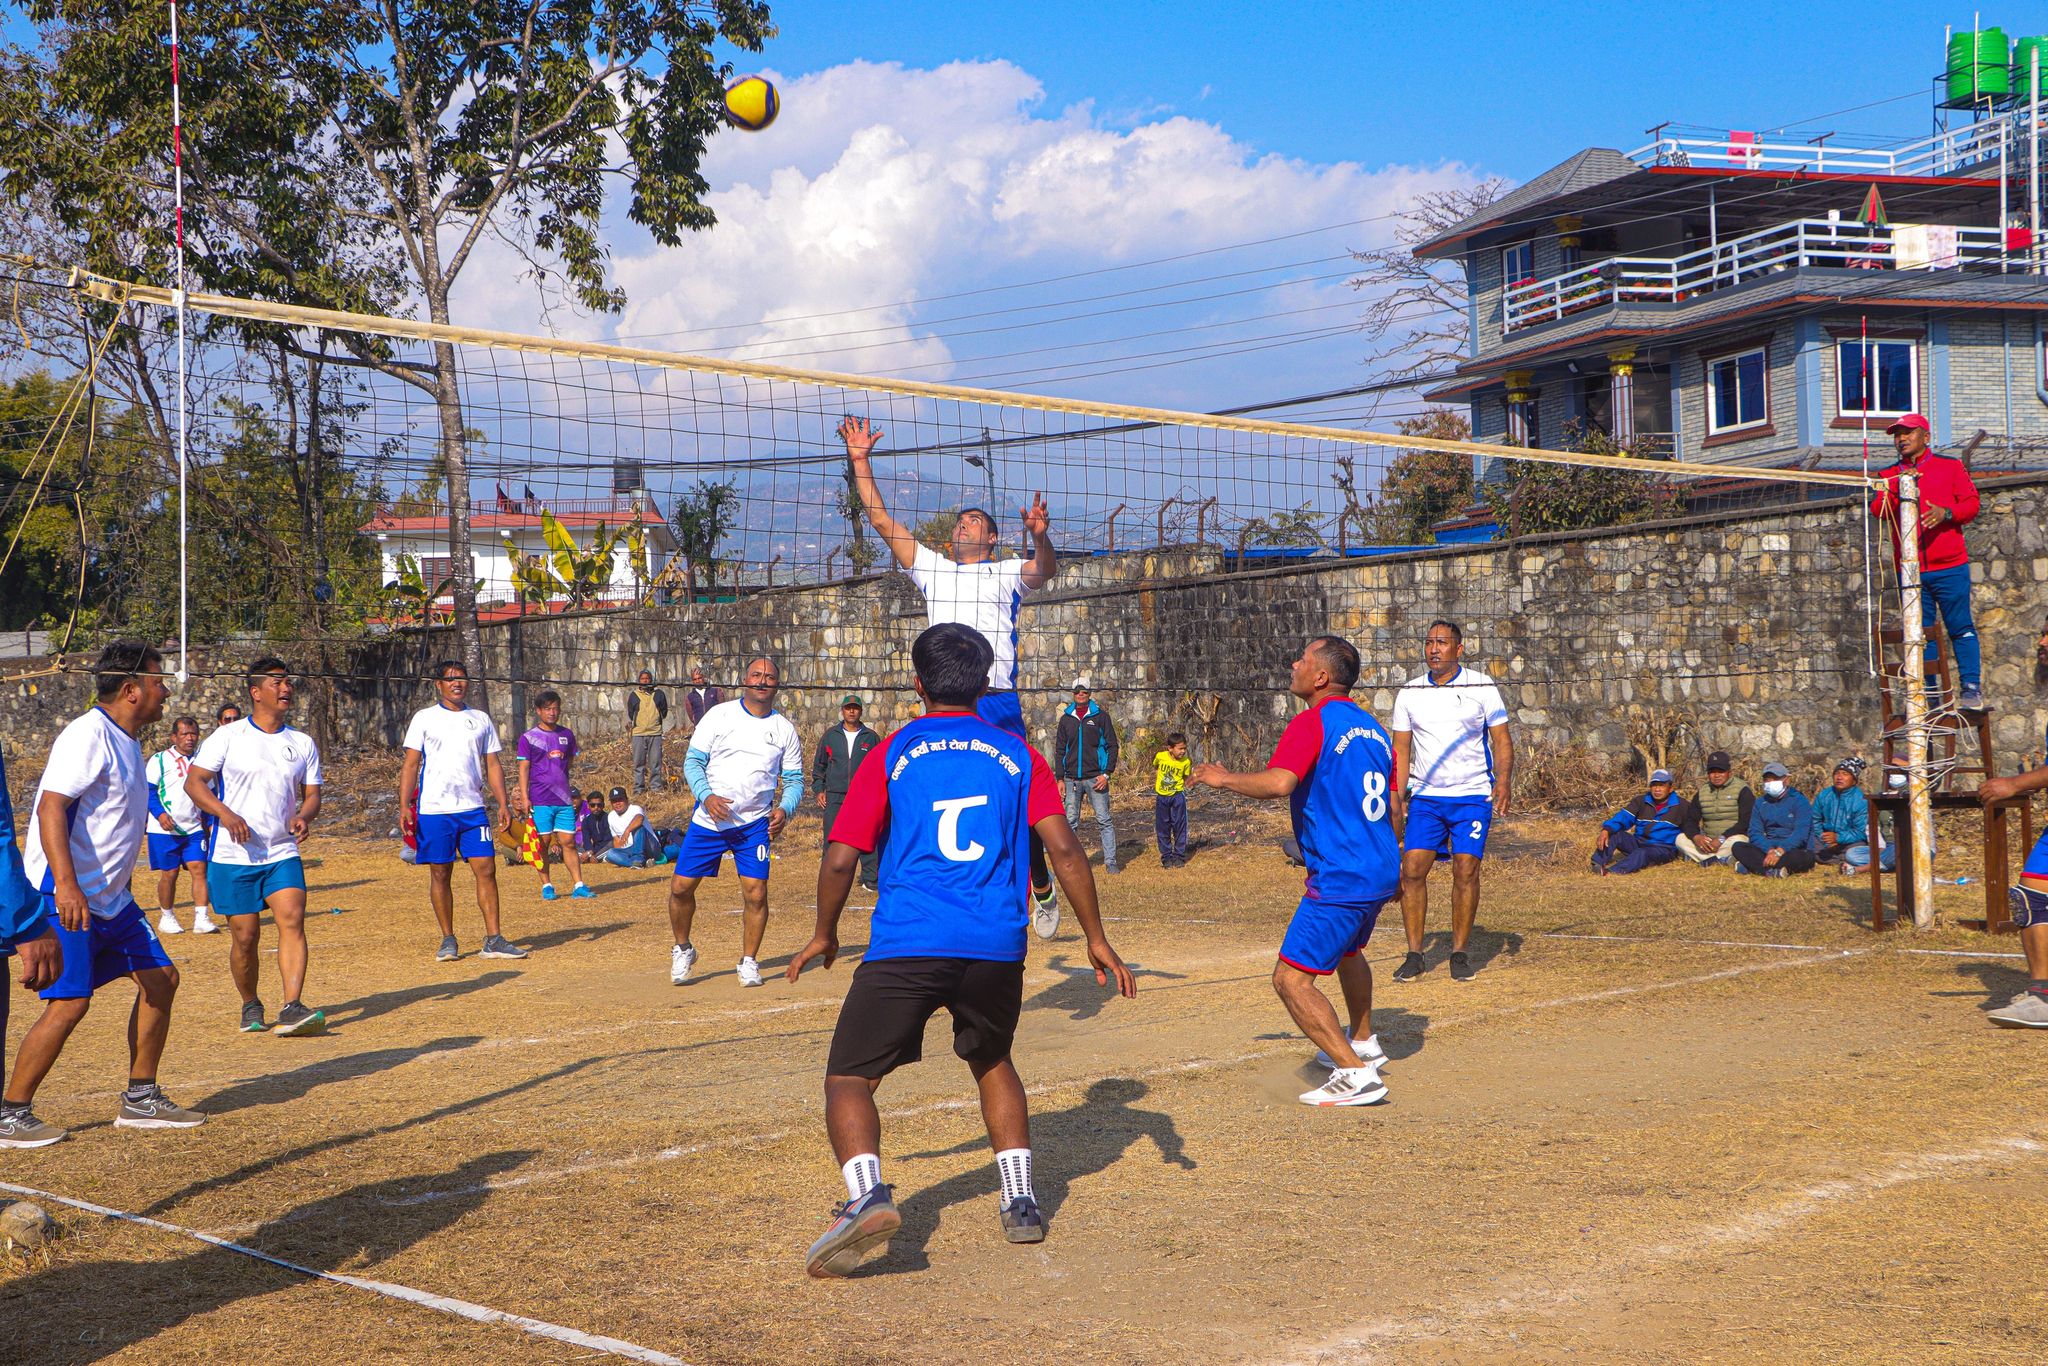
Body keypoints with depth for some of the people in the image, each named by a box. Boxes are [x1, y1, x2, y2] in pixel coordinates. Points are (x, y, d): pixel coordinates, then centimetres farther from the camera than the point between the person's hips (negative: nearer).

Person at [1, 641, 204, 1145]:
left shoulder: (126, 742, 14)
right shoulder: (89, 735, -16)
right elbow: (50, 807, -24)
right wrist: (66, 886, -33)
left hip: (110, 896, 10)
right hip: (64, 895, -10)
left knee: (159, 978, 8)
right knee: (69, 1002, -14)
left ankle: (140, 1100, 16)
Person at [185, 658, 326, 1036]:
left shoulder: (303, 744, 11)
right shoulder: (227, 737, 0)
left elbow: (312, 793, 13)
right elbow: (194, 781, -2)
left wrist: (304, 816, -10)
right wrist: (226, 814, -18)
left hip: (283, 853, 2)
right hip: (234, 855, -2)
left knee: (293, 920, -17)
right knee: (245, 935, 0)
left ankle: (292, 1008, -23)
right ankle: (250, 1006, 22)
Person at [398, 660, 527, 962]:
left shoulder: (481, 720, 12)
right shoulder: (424, 718, 4)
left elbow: (493, 764, 14)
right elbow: (410, 764, 2)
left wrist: (503, 804, 4)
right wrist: (404, 806, -7)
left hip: (473, 809, 2)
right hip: (433, 810, -2)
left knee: (486, 869, -5)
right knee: (440, 873, 2)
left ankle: (493, 939, -2)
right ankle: (448, 940, 12)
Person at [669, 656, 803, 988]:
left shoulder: (784, 729, 4)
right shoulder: (719, 715, 0)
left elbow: (794, 780, 8)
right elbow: (693, 761, 0)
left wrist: (784, 809, -12)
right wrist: (706, 795, -17)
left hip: (755, 824, 0)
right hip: (709, 820, 0)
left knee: (756, 893, -10)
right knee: (681, 887, 0)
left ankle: (748, 961, 9)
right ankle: (683, 949, 24)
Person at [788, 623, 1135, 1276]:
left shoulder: (891, 755, 7)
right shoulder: (1016, 754, 12)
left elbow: (840, 859, 2)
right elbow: (1064, 848, 3)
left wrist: (824, 935, 18)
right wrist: (1096, 939, 10)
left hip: (906, 946, -3)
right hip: (998, 946, 3)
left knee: (849, 1079, 3)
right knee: (991, 1062, 28)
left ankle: (867, 1193, -23)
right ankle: (1019, 1200, 19)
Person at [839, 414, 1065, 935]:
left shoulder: (1007, 572, 11)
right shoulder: (933, 568, 20)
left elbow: (1044, 572, -10)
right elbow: (882, 521, 15)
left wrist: (1040, 536, -31)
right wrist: (861, 461, 8)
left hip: (999, 705, -3)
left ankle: (1042, 890, 18)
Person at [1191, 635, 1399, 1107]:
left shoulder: (1312, 723, -13)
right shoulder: (1371, 727, 13)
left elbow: (1277, 783, -30)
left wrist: (1223, 779, -13)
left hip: (1339, 881, -10)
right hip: (1381, 872, 10)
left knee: (1291, 979, -9)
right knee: (1347, 951, 34)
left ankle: (1356, 1074, -14)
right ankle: (1364, 1044, 51)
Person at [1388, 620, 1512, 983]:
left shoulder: (1481, 687, 1)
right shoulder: (1409, 692, 8)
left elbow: (1502, 742, 1)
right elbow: (1401, 749, 10)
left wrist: (1503, 782, -15)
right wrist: (1397, 794, -1)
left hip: (1473, 795, -2)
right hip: (1425, 795, 2)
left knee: (1466, 870, -8)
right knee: (1412, 869, -8)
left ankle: (1459, 953, 4)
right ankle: (1414, 954, 0)